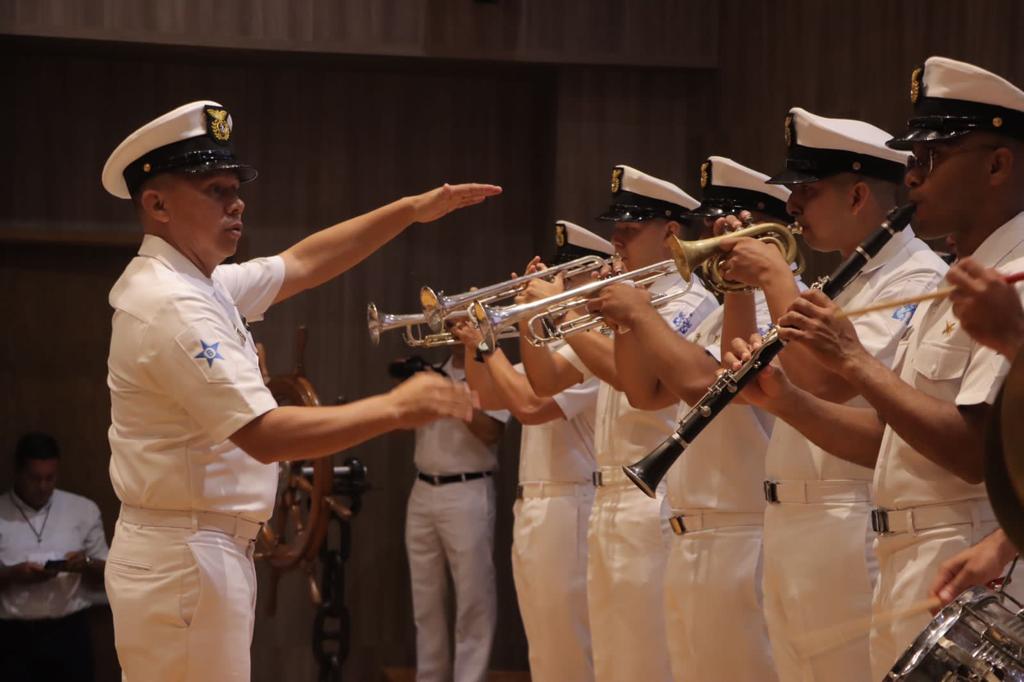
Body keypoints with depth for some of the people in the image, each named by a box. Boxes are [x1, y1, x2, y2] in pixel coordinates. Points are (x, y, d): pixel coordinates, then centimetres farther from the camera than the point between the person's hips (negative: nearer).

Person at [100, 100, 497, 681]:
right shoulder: (171, 306, -20)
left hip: (204, 551, 10)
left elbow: (303, 264, 23)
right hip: (185, 560, -10)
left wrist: (413, 210, 18)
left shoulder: (199, 284, 11)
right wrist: (395, 409, -22)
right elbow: (265, 435, -26)